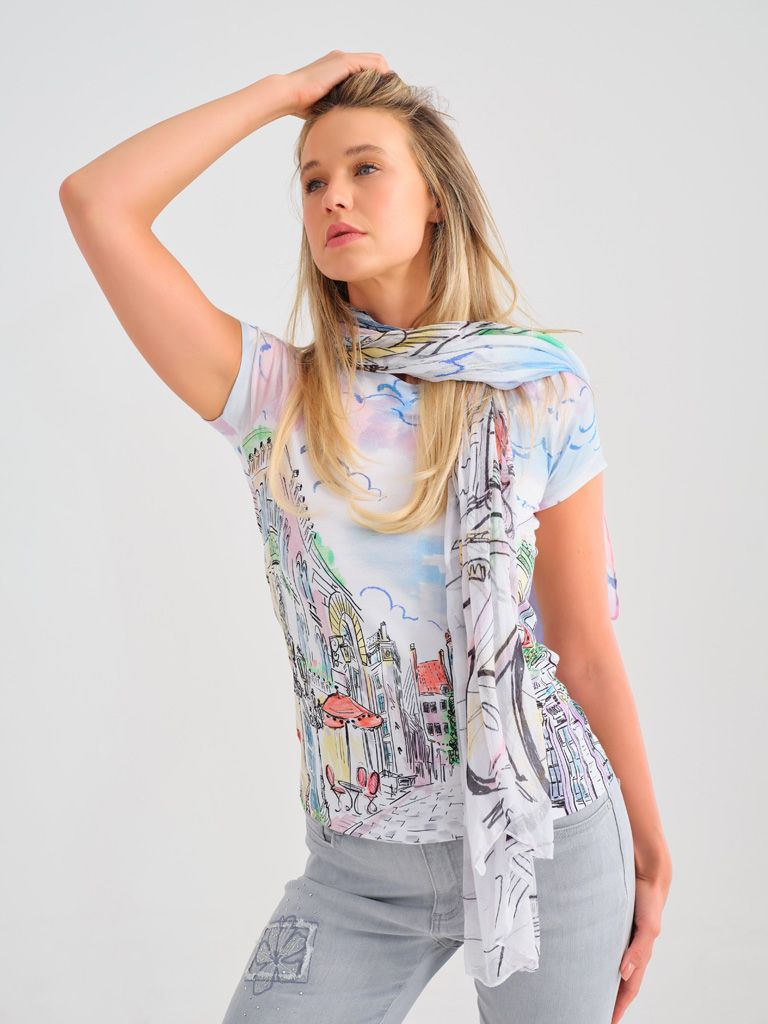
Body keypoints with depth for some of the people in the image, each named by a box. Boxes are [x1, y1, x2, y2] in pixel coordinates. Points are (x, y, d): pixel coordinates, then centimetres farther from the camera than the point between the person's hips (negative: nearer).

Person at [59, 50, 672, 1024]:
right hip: (360, 869, 1)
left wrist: (648, 852, 6)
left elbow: (586, 647, 1)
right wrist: (285, 89, -4)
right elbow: (96, 201, -11)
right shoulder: (276, 396, -2)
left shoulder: (541, 398, -3)